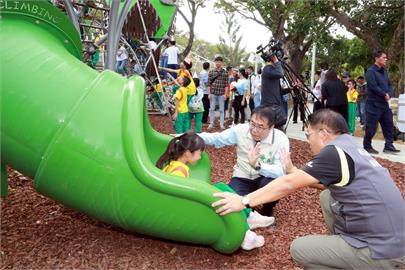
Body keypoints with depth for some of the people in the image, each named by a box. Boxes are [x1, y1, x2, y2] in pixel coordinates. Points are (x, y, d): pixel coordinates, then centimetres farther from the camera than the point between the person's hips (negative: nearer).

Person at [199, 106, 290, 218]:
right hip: (242, 178, 1)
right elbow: (216, 138, -5)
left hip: (265, 178, 0)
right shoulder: (241, 129, -14)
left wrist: (257, 165, -47)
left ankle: (267, 211, -1)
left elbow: (281, 171, -29)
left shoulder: (281, 139, -21)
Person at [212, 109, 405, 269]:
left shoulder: (335, 152, -18)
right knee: (327, 198, 17)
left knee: (299, 249, -1)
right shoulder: (349, 147, 8)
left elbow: (288, 184, -17)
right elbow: (325, 183, 20)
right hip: (388, 238, 9)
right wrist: (292, 170, 18)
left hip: (382, 251, -9)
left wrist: (244, 201, -11)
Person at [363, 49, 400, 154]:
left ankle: (389, 146, 14)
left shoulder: (384, 71, 14)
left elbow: (389, 85, 15)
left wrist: (388, 94, -6)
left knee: (389, 124, 8)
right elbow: (373, 87, -22)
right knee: (371, 127, -2)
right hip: (374, 104, -8)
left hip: (384, 103, 8)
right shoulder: (370, 71, -12)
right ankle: (367, 146, 12)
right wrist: (384, 94, -12)